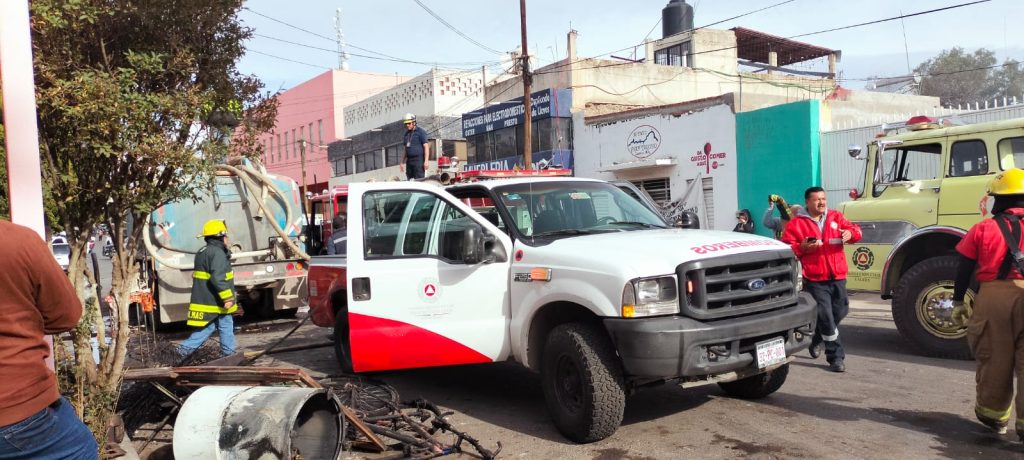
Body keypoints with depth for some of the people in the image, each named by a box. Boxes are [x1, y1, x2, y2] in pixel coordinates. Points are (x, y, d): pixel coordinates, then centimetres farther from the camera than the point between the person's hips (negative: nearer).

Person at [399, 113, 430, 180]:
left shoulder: (420, 132, -4)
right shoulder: (407, 133, 17)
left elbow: (426, 146, -9)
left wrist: (426, 161, -17)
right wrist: (402, 162, 19)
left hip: (418, 160, -7)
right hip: (409, 160, 7)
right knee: (409, 180, 6)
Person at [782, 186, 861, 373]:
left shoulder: (836, 217, 11)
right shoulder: (796, 224, -2)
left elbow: (855, 229, 8)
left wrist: (850, 233, -15)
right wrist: (802, 248, -20)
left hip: (838, 277, 5)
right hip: (815, 280, -5)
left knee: (839, 312, 16)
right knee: (826, 318, -5)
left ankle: (817, 340, 41)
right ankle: (836, 357, 3)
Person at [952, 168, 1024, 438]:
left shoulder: (984, 229, 5)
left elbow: (963, 269, 5)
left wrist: (958, 302, 13)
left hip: (993, 296, 0)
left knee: (994, 359, 12)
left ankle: (993, 415, 27)